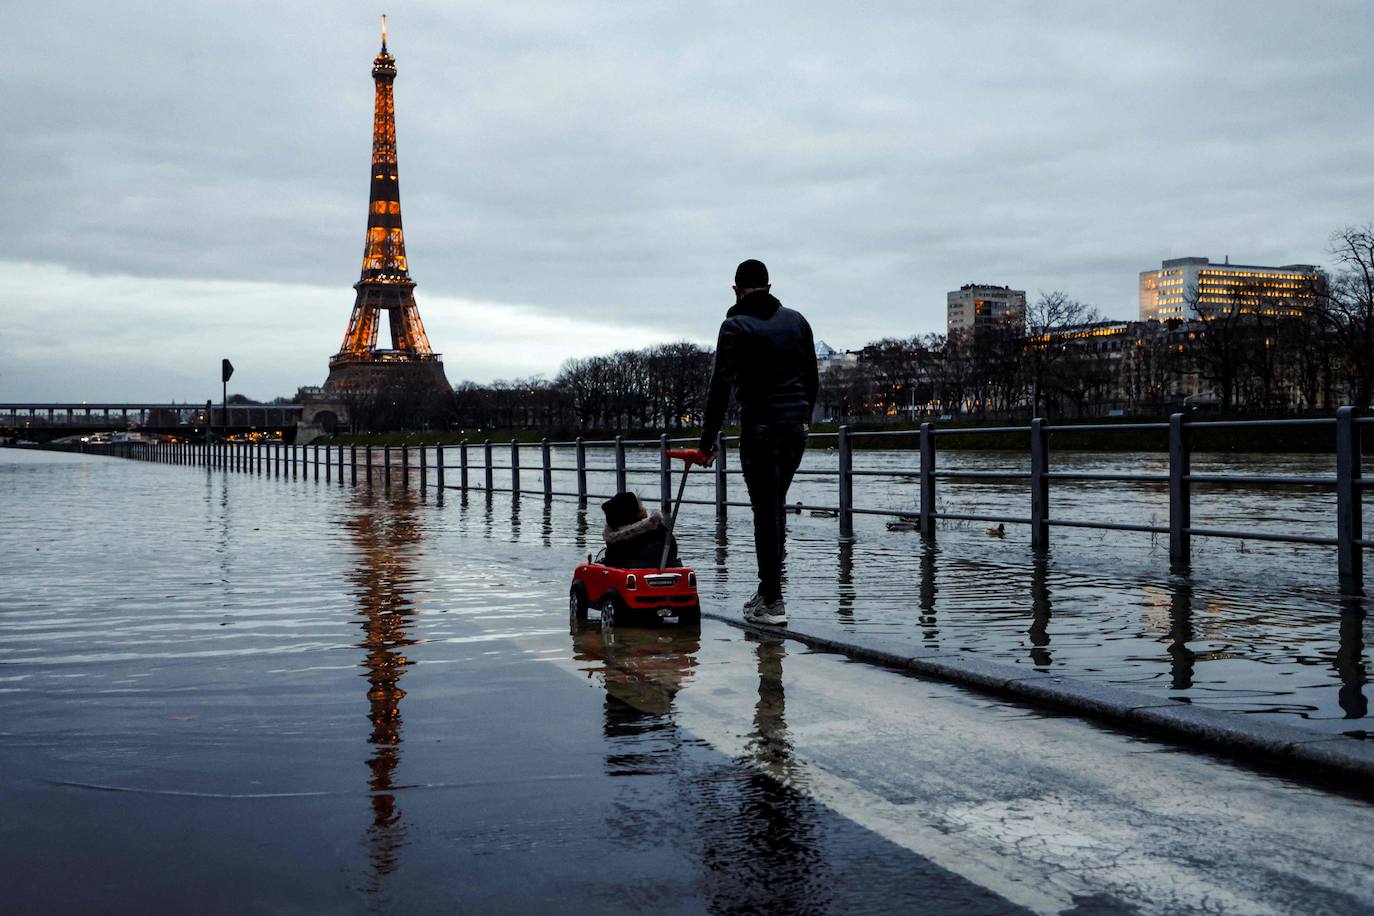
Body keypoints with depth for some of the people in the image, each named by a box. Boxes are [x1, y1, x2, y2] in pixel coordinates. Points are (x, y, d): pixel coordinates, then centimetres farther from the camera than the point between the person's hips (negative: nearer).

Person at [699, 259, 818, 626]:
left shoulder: (736, 326, -5)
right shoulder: (796, 320, 12)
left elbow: (722, 385, -12)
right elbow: (812, 377, 16)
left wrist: (709, 438, -9)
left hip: (760, 428, -5)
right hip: (795, 428, 6)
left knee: (766, 511, -3)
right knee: (776, 507, 17)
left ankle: (772, 602, -3)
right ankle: (768, 590, 22)